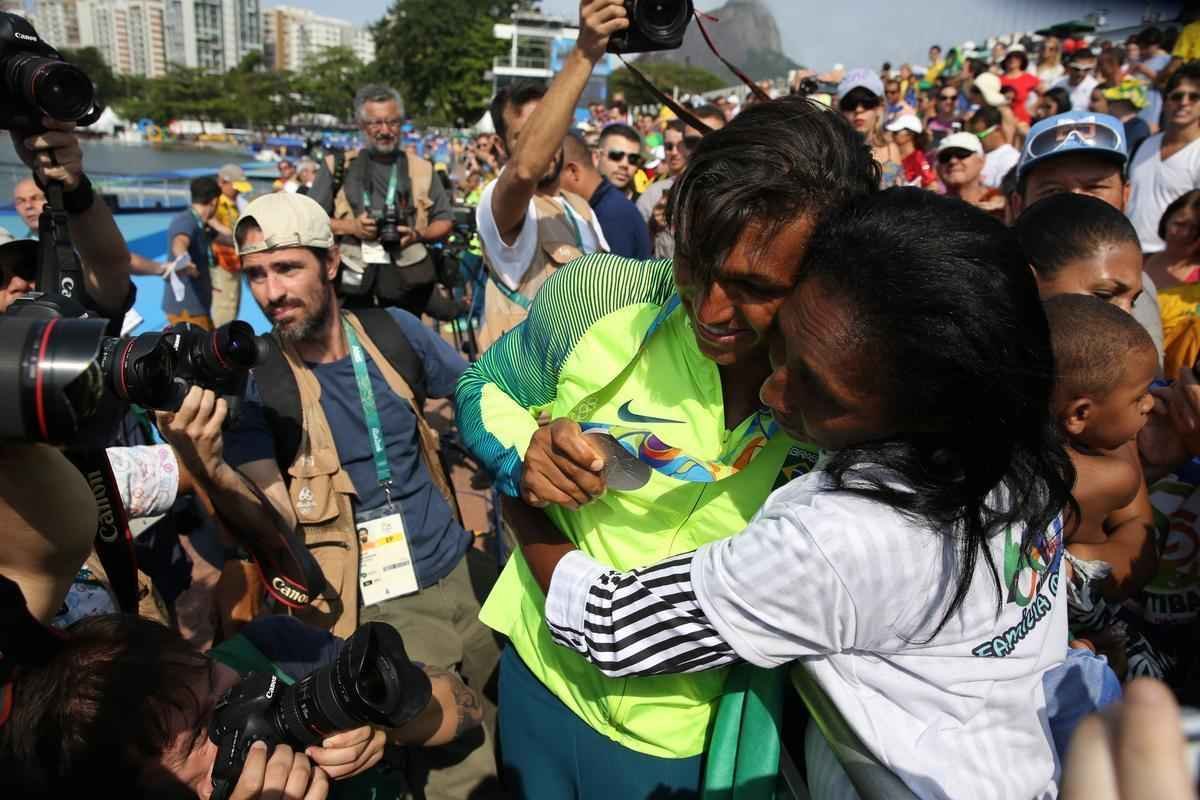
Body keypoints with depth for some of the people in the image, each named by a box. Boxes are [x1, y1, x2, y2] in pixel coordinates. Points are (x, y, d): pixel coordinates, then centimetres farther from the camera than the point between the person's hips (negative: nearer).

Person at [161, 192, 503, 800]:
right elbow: (273, 517, -19)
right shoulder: (252, 381, -11)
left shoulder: (394, 332, -4)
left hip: (464, 569, 4)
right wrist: (203, 462, -38)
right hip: (380, 608, -4)